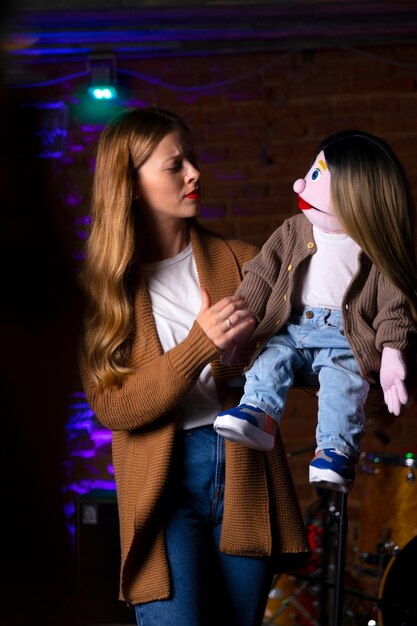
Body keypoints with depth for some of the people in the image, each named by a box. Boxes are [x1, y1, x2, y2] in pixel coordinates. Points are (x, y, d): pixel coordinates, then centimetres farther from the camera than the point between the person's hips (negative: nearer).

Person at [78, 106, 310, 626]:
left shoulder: (238, 260, 9)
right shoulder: (103, 286, 2)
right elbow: (111, 407, -9)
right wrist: (200, 345, -20)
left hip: (244, 472, 3)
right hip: (161, 481, -3)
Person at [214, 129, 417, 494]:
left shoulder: (377, 249, 0)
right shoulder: (294, 232, 9)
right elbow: (261, 277, 9)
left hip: (345, 335, -4)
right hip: (292, 327, 4)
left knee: (344, 381, -29)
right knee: (270, 359, -24)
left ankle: (336, 451, -38)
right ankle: (258, 412, -41)